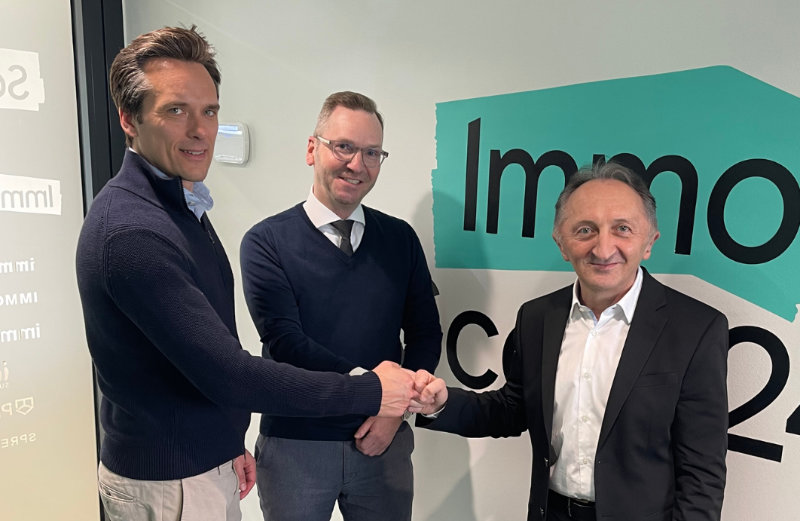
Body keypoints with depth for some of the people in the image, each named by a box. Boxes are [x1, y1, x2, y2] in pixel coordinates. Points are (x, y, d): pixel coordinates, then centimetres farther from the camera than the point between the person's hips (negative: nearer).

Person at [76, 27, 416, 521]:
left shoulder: (181, 207, 5)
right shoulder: (132, 231, -26)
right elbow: (227, 374, -28)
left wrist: (231, 441, 12)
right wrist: (371, 391, -23)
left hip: (205, 459, 8)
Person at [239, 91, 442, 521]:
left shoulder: (400, 239, 2)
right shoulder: (266, 242, -7)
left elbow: (425, 333, 3)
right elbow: (285, 341, -16)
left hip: (383, 442, 3)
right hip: (294, 447, -2)